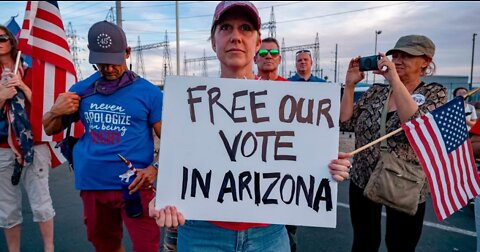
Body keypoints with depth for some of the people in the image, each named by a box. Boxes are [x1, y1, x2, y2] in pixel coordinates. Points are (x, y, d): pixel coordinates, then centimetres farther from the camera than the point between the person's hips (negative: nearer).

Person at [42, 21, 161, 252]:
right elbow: (50, 130, 15)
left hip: (134, 185, -4)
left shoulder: (149, 92, -4)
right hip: (92, 185, 4)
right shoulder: (81, 90, 6)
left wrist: (155, 168, -21)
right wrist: (55, 112, -7)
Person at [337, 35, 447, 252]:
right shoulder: (376, 91, 4)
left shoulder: (435, 93, -6)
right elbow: (345, 123, -2)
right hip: (362, 180, 3)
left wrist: (394, 79, -26)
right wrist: (350, 84, -9)